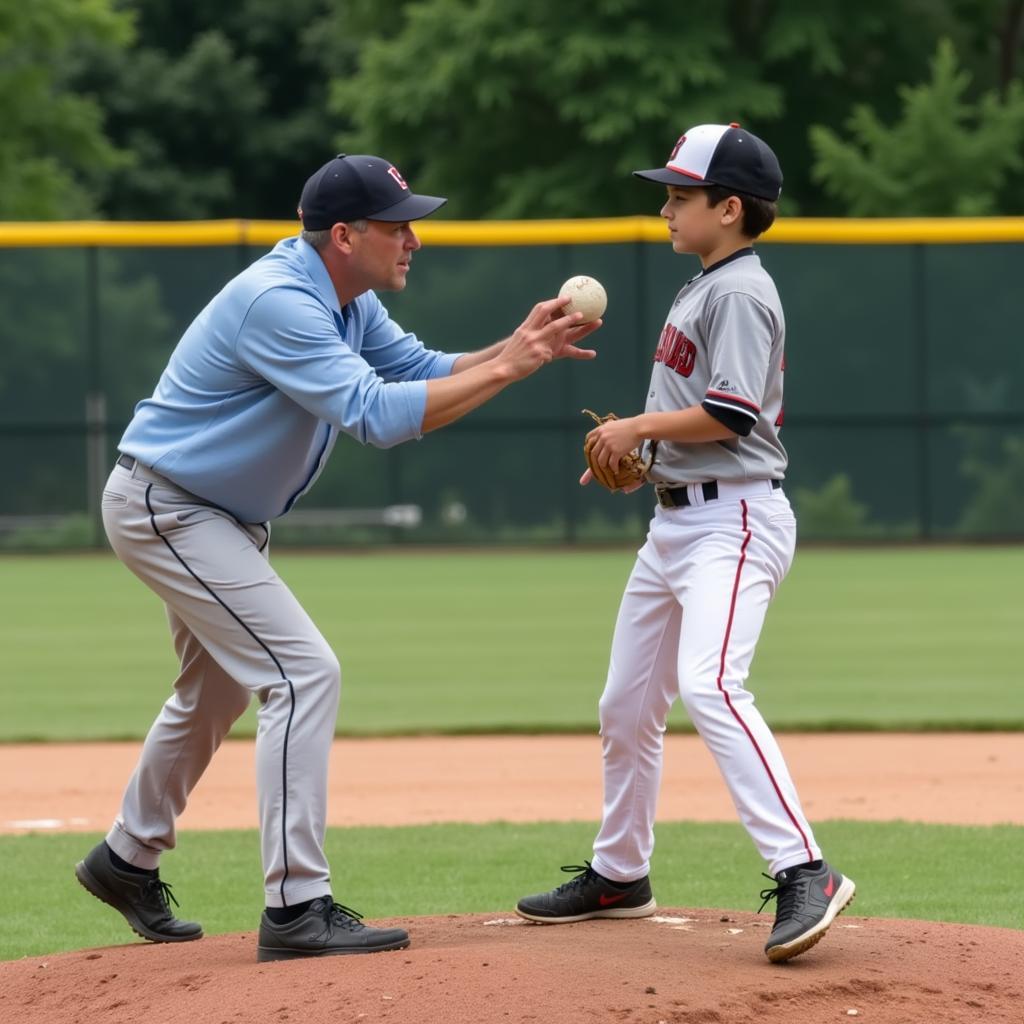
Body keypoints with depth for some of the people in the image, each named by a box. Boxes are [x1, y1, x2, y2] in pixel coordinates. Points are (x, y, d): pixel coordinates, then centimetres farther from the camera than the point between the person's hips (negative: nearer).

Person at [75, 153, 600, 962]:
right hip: (164, 509, -11)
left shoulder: (347, 300, 3)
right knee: (303, 673, -17)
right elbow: (376, 415, -34)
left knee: (219, 689, 24)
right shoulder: (280, 302, -29)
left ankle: (128, 860, 43)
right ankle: (297, 907, -16)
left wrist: (521, 347, -10)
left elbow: (422, 370, 6)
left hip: (217, 516, 11)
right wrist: (506, 369, -32)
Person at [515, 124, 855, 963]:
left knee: (709, 684, -28)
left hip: (735, 521, -11)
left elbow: (732, 413, -22)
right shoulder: (702, 289, 17)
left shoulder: (740, 292, -12)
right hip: (675, 520, 11)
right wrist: (641, 448, 10)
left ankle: (804, 874, -34)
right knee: (627, 703, 17)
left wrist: (639, 428, -12)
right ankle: (619, 876, 32)